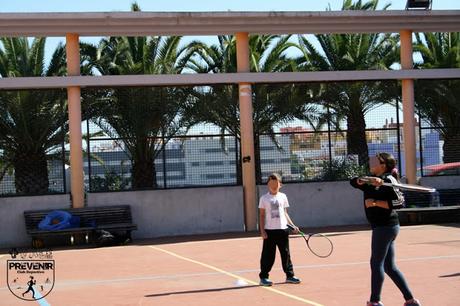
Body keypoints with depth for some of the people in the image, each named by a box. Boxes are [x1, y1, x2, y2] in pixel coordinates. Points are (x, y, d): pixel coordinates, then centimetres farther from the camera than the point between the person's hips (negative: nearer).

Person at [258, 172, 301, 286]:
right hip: (269, 230, -3)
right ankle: (263, 277, 7)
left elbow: (285, 213, 15)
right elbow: (261, 215, 2)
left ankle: (289, 275, 15)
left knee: (286, 253, 7)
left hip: (283, 229, 3)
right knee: (268, 255, -1)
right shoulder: (264, 198, 2)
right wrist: (262, 230, -6)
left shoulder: (283, 197, 10)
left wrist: (293, 225, 7)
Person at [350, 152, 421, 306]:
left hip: (386, 226, -9)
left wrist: (375, 202, -21)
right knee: (389, 267, 11)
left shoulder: (389, 180, -11)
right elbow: (353, 182, 1)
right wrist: (366, 181, -17)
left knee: (376, 263, -3)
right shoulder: (371, 180, 14)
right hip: (383, 227, 9)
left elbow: (399, 202, -19)